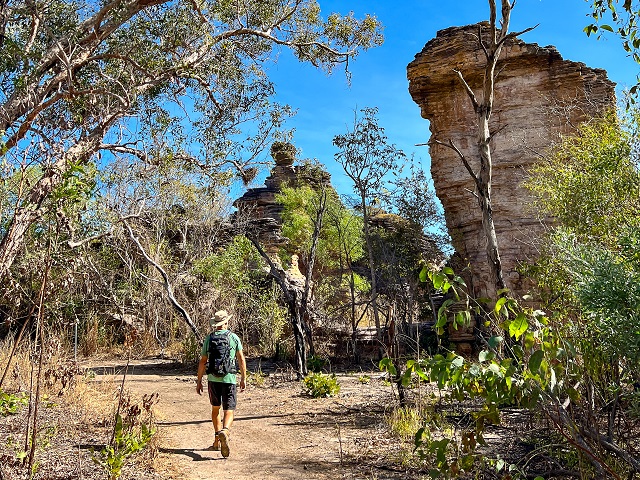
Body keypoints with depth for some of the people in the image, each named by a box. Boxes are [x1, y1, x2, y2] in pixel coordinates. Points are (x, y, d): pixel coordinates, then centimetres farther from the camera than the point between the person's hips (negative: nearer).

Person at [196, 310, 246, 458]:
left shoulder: (209, 339, 3)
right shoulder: (234, 337, -1)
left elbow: (202, 362, 4)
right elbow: (241, 359, -1)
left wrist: (199, 381, 11)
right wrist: (243, 378, 6)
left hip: (213, 378, 2)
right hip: (229, 379, -2)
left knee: (215, 408, 20)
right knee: (228, 411, 0)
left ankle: (217, 441, 23)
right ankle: (224, 431, -31)